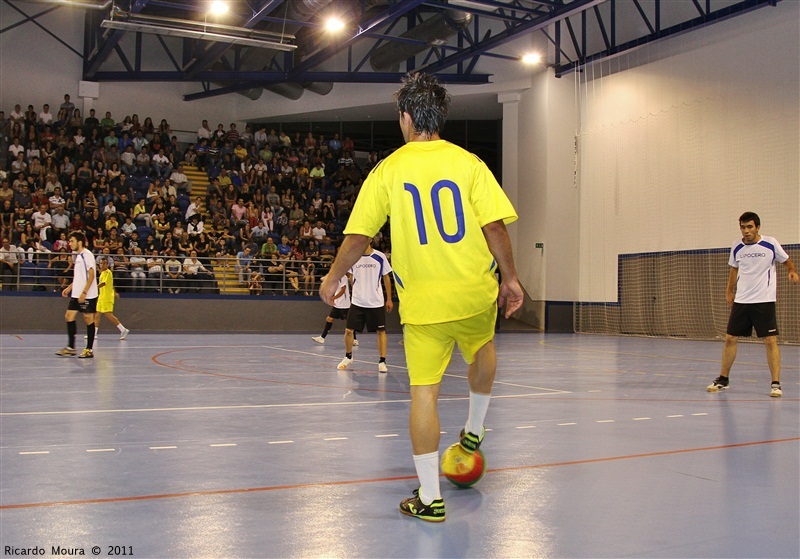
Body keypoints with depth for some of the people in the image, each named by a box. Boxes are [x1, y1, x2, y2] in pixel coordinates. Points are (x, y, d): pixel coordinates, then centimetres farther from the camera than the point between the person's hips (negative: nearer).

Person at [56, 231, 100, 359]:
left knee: (88, 319, -3)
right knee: (69, 316, 6)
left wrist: (84, 292, -22)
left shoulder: (87, 255, -12)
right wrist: (69, 288, 18)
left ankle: (89, 350, 4)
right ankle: (70, 347, 12)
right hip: (76, 294, 9)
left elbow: (91, 275, -18)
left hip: (87, 295, -9)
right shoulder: (77, 256, 15)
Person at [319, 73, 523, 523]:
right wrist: (510, 278, 5)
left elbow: (359, 236, -1)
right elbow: (494, 226, -7)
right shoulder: (468, 162, -1)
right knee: (483, 350, 33)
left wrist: (334, 278, 13)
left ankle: (430, 499, 8)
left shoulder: (388, 170, -1)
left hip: (423, 300, -1)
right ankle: (474, 431, 46)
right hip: (475, 292, 1)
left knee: (424, 392, 4)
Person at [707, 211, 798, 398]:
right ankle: (723, 379, 17)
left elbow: (787, 261, 7)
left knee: (770, 341, -8)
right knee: (730, 339, 4)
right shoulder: (736, 248, 4)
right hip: (741, 300, 3)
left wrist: (792, 272, -13)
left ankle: (776, 384, -1)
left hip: (764, 300, -3)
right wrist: (729, 291, 19)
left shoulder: (771, 244, -6)